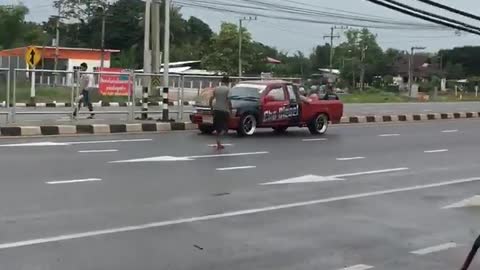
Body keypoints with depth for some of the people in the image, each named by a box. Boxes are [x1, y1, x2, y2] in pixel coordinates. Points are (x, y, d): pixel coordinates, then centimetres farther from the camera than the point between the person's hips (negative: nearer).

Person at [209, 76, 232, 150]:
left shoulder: (216, 89, 7)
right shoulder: (228, 89, -7)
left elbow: (211, 99, 5)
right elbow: (228, 100, -15)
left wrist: (211, 108, 16)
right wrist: (230, 110, -6)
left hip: (216, 110, 5)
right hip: (224, 110, -4)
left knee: (218, 128, 14)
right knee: (224, 128, 2)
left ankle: (219, 144, 15)